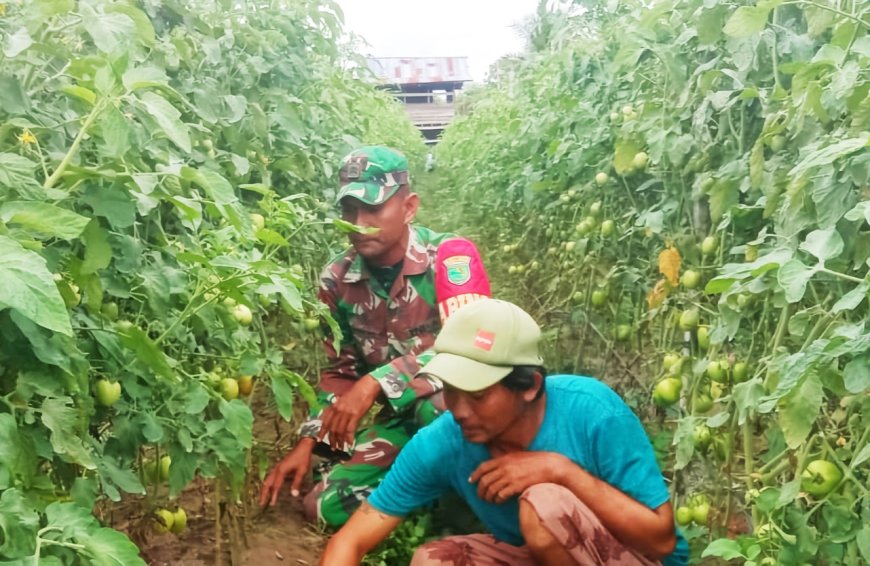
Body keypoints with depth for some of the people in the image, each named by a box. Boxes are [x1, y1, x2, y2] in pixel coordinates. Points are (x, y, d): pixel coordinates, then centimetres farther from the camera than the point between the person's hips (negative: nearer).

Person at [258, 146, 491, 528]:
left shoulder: (451, 256, -18)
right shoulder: (337, 281, -2)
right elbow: (341, 372, 10)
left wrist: (375, 383, -38)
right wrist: (308, 444, -1)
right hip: (403, 417, 5)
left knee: (437, 401, -40)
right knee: (325, 507, -9)